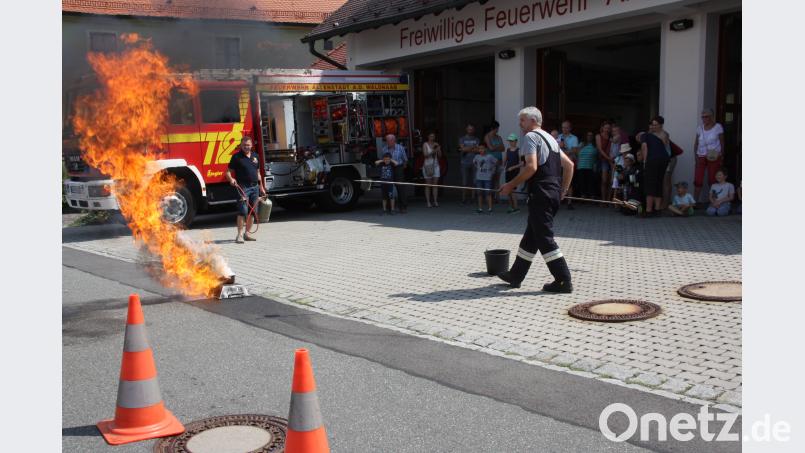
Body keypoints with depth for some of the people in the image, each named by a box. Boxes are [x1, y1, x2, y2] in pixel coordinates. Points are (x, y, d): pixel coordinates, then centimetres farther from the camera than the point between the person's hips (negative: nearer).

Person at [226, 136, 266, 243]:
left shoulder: (255, 156, 14)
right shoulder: (236, 157, -2)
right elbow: (228, 171, -2)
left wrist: (261, 187, 20)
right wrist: (231, 179, -23)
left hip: (255, 187, 6)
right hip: (243, 187, -6)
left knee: (252, 212, 8)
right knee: (243, 211, -13)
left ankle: (247, 233, 18)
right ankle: (240, 235, -9)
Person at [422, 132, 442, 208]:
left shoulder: (436, 144, 10)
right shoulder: (425, 144, 0)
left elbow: (440, 156, 9)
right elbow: (425, 154, -11)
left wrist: (438, 149, -7)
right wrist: (433, 151, -20)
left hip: (435, 165, 4)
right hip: (427, 165, -4)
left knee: (435, 184, 0)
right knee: (428, 185, -2)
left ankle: (435, 201, 3)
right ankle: (428, 202, -1)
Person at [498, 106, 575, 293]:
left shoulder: (530, 136, -6)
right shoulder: (550, 138, 21)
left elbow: (531, 167, -19)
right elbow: (569, 164, 21)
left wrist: (511, 185, -11)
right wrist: (563, 190, 23)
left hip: (540, 193, -10)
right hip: (554, 193, 10)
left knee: (544, 238, -5)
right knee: (531, 235, 15)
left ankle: (563, 280, -4)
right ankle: (515, 276, 24)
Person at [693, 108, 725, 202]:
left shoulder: (718, 127, 0)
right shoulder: (700, 128, 9)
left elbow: (722, 142, 2)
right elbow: (696, 143, 13)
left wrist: (721, 155, -4)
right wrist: (696, 155, 2)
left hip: (714, 157, -3)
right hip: (701, 156, 3)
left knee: (712, 180, 1)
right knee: (698, 180, -2)